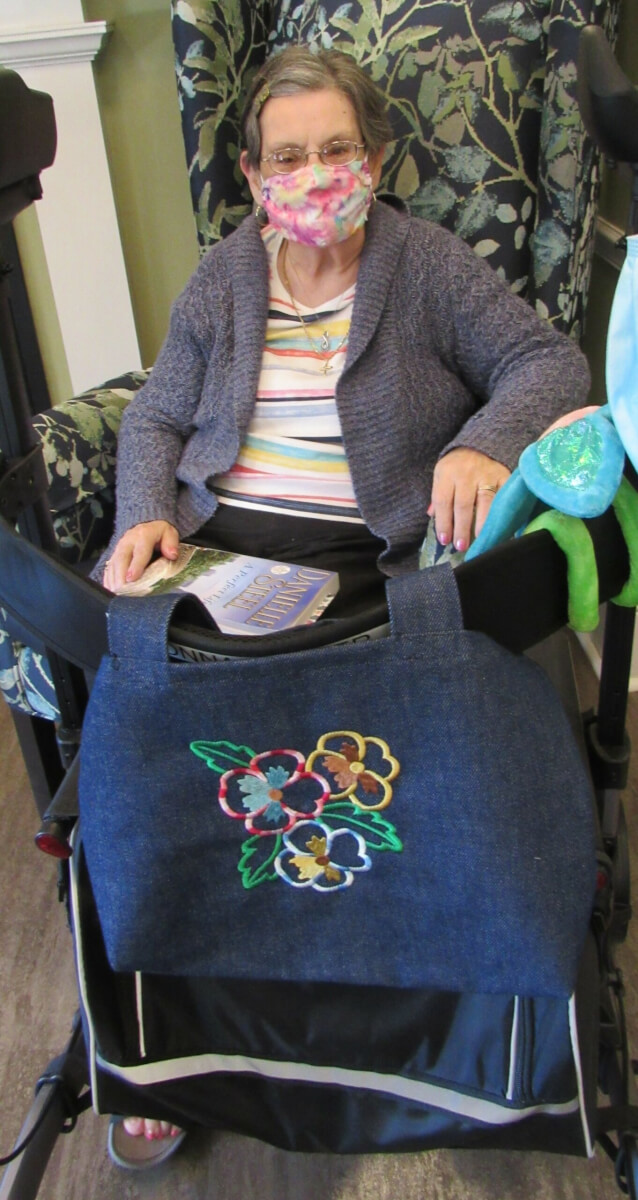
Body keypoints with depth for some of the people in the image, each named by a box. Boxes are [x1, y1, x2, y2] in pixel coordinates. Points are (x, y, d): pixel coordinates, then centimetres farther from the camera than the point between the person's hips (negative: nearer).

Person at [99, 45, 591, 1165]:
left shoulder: (430, 264, 6)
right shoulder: (220, 278, 15)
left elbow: (549, 360, 1)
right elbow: (156, 417, 14)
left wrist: (484, 443, -21)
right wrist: (145, 516, -7)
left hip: (354, 550, -2)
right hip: (214, 532, 3)